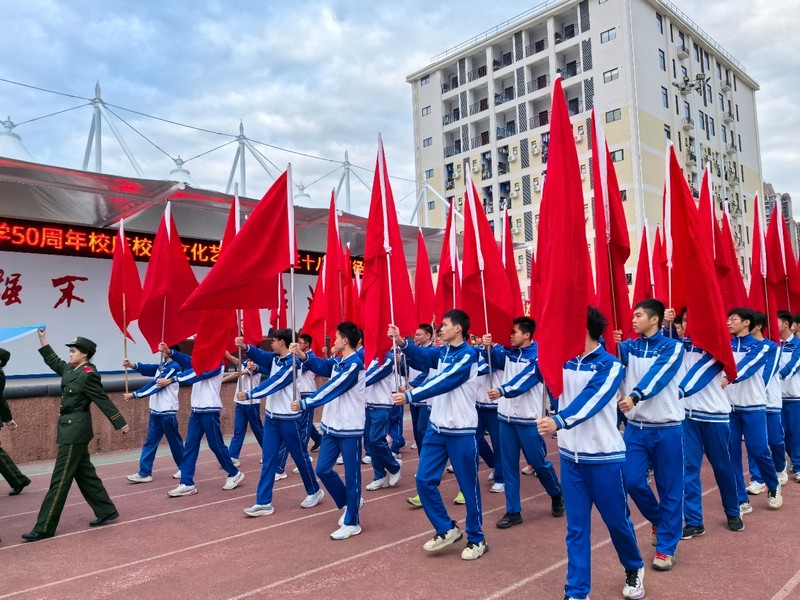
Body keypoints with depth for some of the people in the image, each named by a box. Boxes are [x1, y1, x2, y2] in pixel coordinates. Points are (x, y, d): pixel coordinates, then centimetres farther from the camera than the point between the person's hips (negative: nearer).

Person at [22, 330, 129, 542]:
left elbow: (104, 401, -16)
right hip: (72, 428, 10)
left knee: (60, 478, -3)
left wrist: (120, 424, -12)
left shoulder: (88, 375, -17)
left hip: (76, 429, -10)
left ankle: (44, 529, 4)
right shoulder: (71, 369, 9)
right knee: (84, 473, 15)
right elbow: (54, 362, 28)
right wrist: (43, 340, 21)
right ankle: (107, 511, 24)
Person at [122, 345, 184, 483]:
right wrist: (132, 365, -21)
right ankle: (144, 473, 10)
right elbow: (146, 369, 0)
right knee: (150, 442, 7)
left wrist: (134, 395, -16)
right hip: (155, 411, 8)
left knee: (174, 441, 4)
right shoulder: (161, 366, 15)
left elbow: (156, 384, -17)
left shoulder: (174, 367, -14)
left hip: (167, 411, -8)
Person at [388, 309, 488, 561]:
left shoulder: (468, 355, -14)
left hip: (461, 431, -7)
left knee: (468, 486, 5)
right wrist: (402, 342, -24)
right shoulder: (441, 352, 10)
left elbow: (443, 382, -23)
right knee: (424, 480, 6)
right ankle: (447, 529, 22)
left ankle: (477, 540, 22)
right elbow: (420, 357, -7)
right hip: (436, 427, 7)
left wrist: (410, 396, -26)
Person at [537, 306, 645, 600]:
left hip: (604, 456, -4)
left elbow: (590, 401, -29)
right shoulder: (563, 362, 7)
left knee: (617, 520, 14)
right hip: (570, 455, 4)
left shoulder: (610, 365, -13)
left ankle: (634, 568, 43)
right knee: (576, 527, 8)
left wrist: (558, 422, -41)